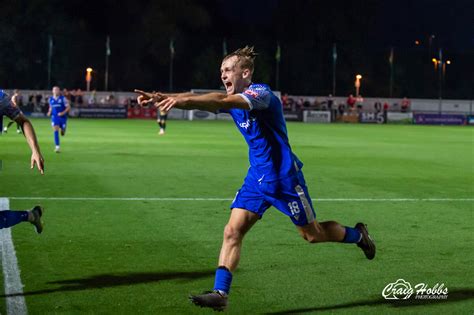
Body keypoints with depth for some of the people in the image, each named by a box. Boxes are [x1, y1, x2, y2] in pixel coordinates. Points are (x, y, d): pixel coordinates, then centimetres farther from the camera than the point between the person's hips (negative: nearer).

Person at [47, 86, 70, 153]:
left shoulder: (63, 98, -8)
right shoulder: (51, 99, 4)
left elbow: (68, 107, -7)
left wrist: (63, 113, -21)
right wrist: (49, 112, 0)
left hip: (62, 117, -1)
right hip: (54, 117, 1)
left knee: (62, 132, 12)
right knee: (55, 131, -15)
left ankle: (63, 129, 54)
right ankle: (57, 147, -15)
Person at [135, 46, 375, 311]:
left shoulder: (261, 93, -19)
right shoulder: (233, 99, 5)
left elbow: (224, 101, -37)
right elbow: (208, 101, -9)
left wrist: (182, 100, -49)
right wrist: (164, 98, -27)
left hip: (284, 177, -7)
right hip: (257, 177, 7)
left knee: (313, 234, 9)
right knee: (232, 231, -8)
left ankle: (358, 234, 35)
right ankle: (220, 293, -8)